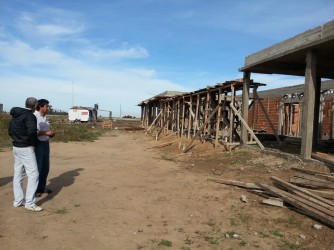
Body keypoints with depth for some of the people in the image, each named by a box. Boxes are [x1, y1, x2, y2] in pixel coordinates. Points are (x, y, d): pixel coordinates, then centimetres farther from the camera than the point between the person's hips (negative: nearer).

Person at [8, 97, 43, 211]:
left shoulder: (15, 115, 13)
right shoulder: (29, 116, -15)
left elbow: (10, 131, 20)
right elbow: (32, 132, -26)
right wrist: (34, 142, -9)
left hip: (16, 147, 9)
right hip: (26, 149, -9)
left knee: (18, 175, 13)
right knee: (33, 175, -5)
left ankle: (18, 201, 21)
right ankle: (29, 203, -4)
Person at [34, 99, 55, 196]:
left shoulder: (45, 117, 12)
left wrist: (50, 134, 3)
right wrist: (46, 133, -23)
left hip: (45, 144, 8)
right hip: (37, 144, -8)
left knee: (45, 167, 13)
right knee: (37, 168, -2)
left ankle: (42, 187, 25)